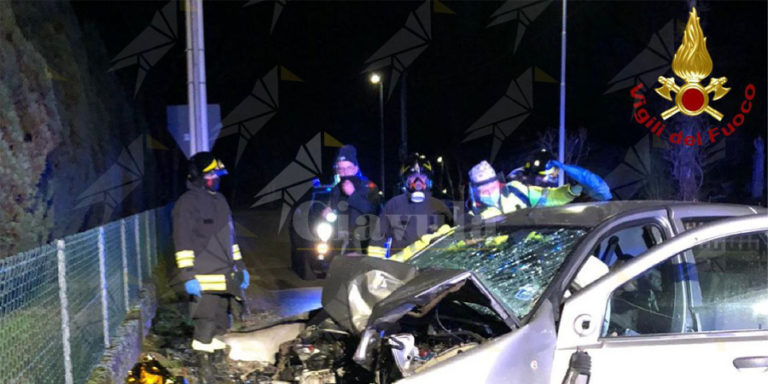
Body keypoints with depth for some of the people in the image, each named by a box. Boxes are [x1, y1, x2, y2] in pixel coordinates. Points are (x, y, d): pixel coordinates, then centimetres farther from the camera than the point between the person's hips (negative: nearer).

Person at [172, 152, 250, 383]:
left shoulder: (219, 200, 17)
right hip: (204, 278, -8)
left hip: (225, 275, 8)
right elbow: (183, 243, -14)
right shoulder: (188, 203, -8)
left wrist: (240, 266, 21)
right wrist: (188, 276, -20)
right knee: (206, 325, -4)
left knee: (218, 324, 12)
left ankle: (210, 362, 23)